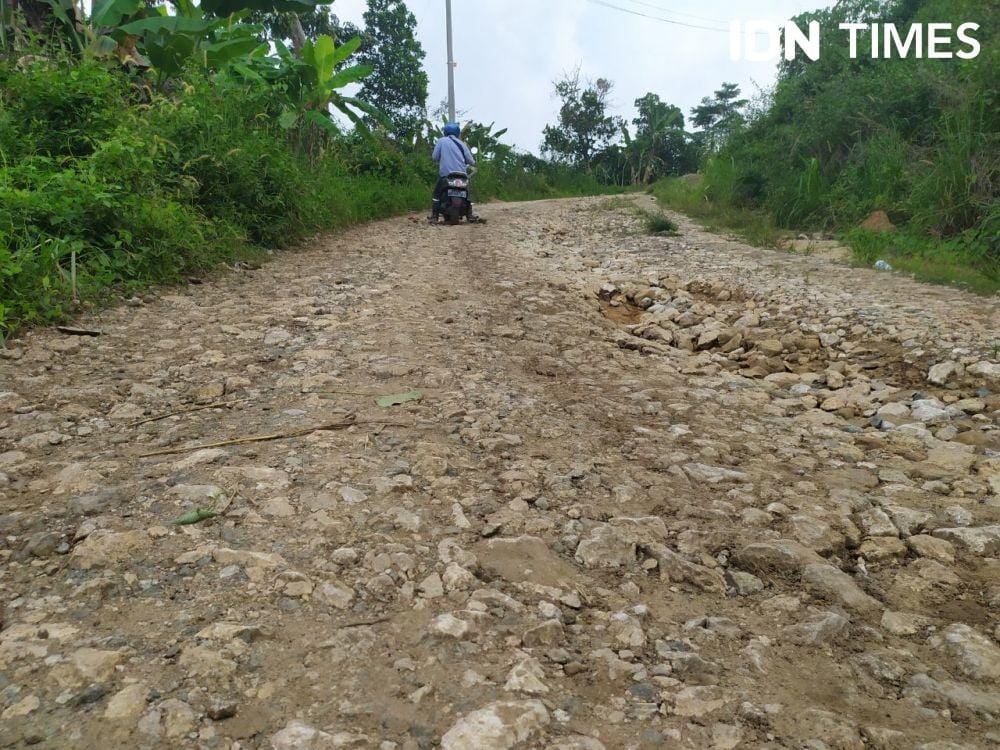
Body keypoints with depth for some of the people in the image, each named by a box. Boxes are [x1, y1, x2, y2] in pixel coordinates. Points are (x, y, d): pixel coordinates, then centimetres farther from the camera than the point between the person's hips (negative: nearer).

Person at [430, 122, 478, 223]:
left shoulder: (441, 141, 3)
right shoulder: (461, 143, 10)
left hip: (445, 174, -2)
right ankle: (470, 214, 9)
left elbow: (434, 157, 1)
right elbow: (470, 160, 8)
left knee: (437, 194, 10)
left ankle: (434, 216, -2)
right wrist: (473, 163, 30)